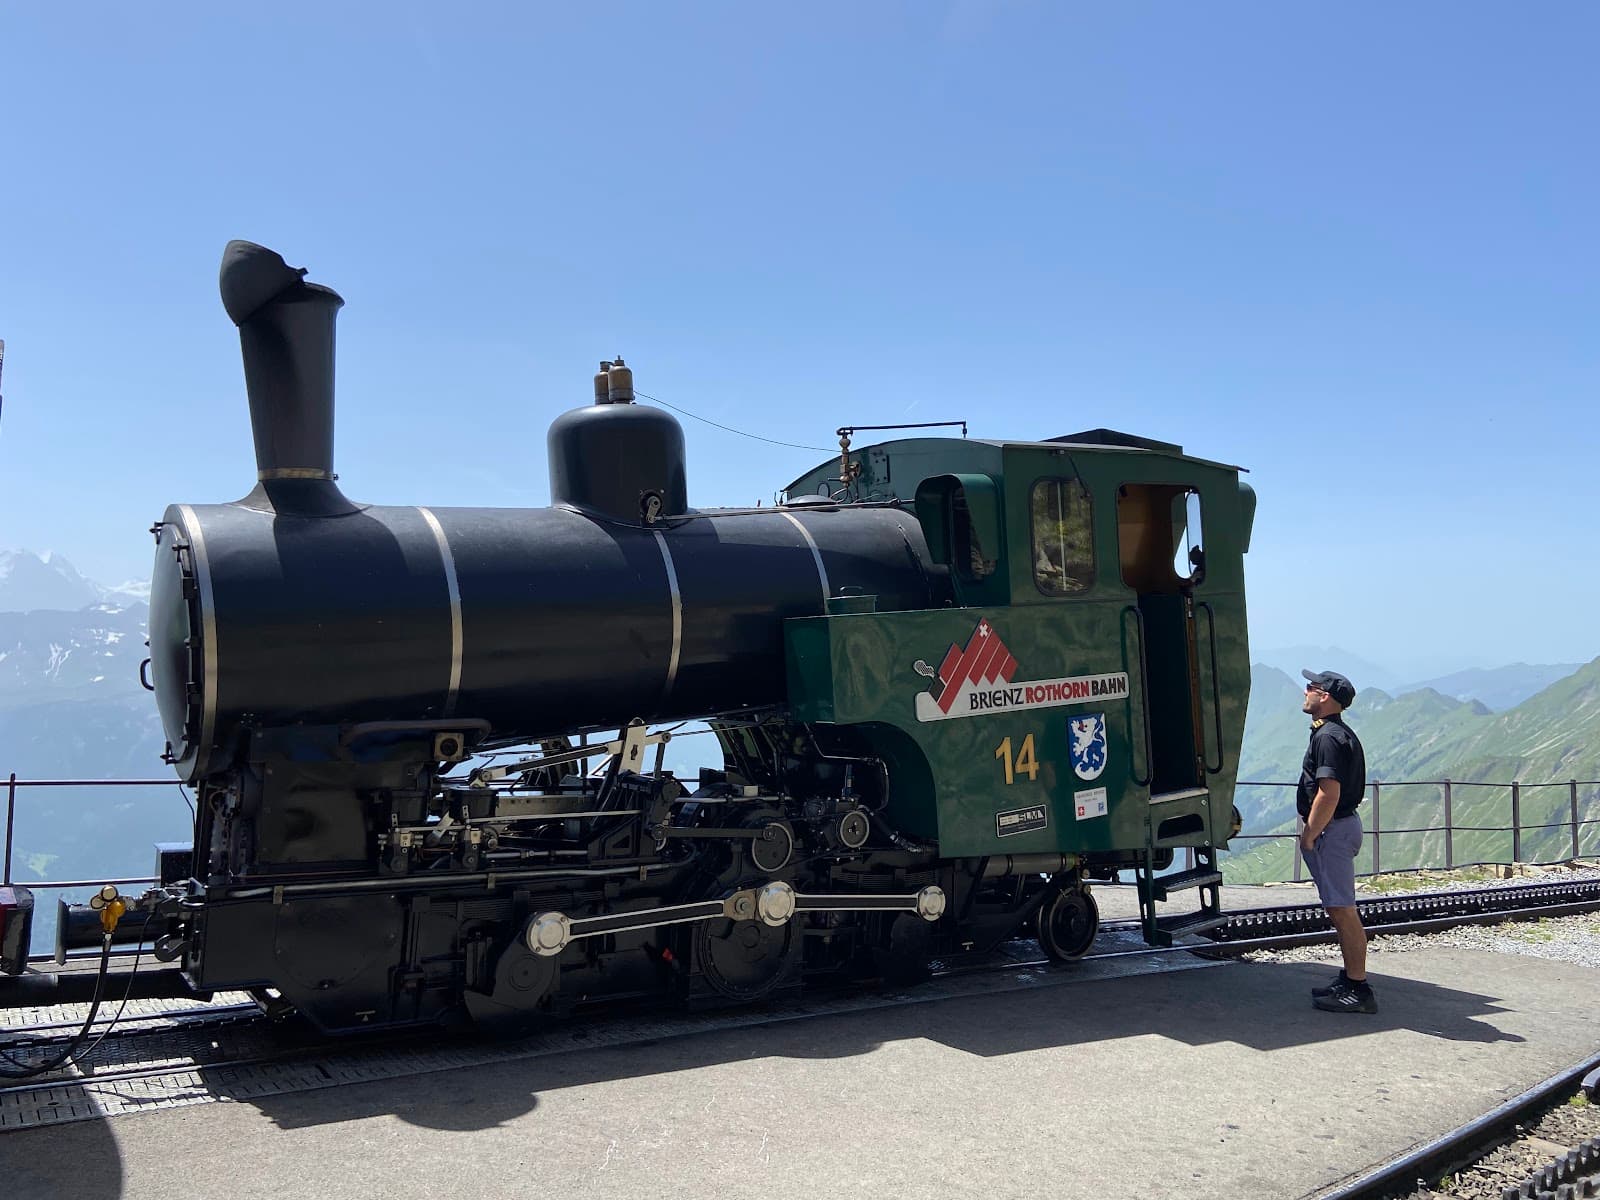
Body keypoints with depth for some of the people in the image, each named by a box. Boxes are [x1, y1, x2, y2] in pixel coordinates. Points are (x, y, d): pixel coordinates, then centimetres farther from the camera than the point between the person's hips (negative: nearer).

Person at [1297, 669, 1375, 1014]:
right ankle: (1350, 979, 24)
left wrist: (1309, 836, -17)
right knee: (1342, 909, 16)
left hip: (1332, 830, -11)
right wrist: (1312, 830, 20)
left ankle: (1358, 990, -3)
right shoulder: (1340, 733, 15)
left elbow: (1329, 794, -25)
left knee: (1341, 909, -7)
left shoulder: (1328, 737, -18)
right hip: (1343, 825, 11)